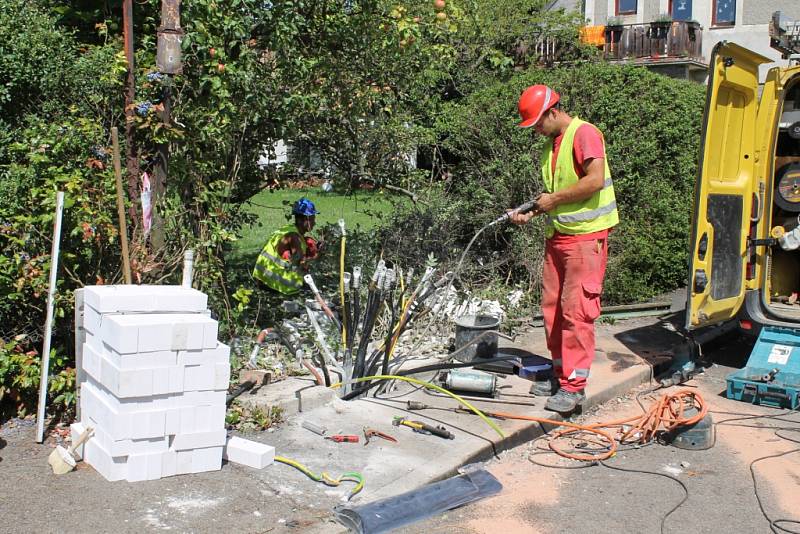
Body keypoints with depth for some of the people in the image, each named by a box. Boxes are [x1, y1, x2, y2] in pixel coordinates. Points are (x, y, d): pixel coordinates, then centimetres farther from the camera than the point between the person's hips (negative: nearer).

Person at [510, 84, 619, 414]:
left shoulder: (584, 133, -10)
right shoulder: (551, 144, 18)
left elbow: (595, 180, -22)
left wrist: (554, 199, -13)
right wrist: (531, 213, 9)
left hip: (585, 235, -9)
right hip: (557, 235, 9)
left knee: (576, 309, -8)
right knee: (552, 306, 10)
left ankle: (574, 384, -2)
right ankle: (561, 373, 22)